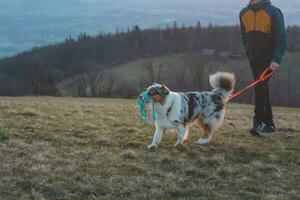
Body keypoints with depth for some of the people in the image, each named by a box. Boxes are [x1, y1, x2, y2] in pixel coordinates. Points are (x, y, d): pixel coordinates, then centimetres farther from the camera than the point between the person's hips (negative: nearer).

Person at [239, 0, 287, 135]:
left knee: (260, 87, -17)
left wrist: (276, 60, -21)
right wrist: (249, 53, 9)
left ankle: (258, 122, -14)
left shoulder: (273, 12, -10)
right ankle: (269, 124, 11)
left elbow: (281, 39, -12)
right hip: (254, 59, 5)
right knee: (262, 90, 6)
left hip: (269, 60, -5)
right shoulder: (244, 13, 6)